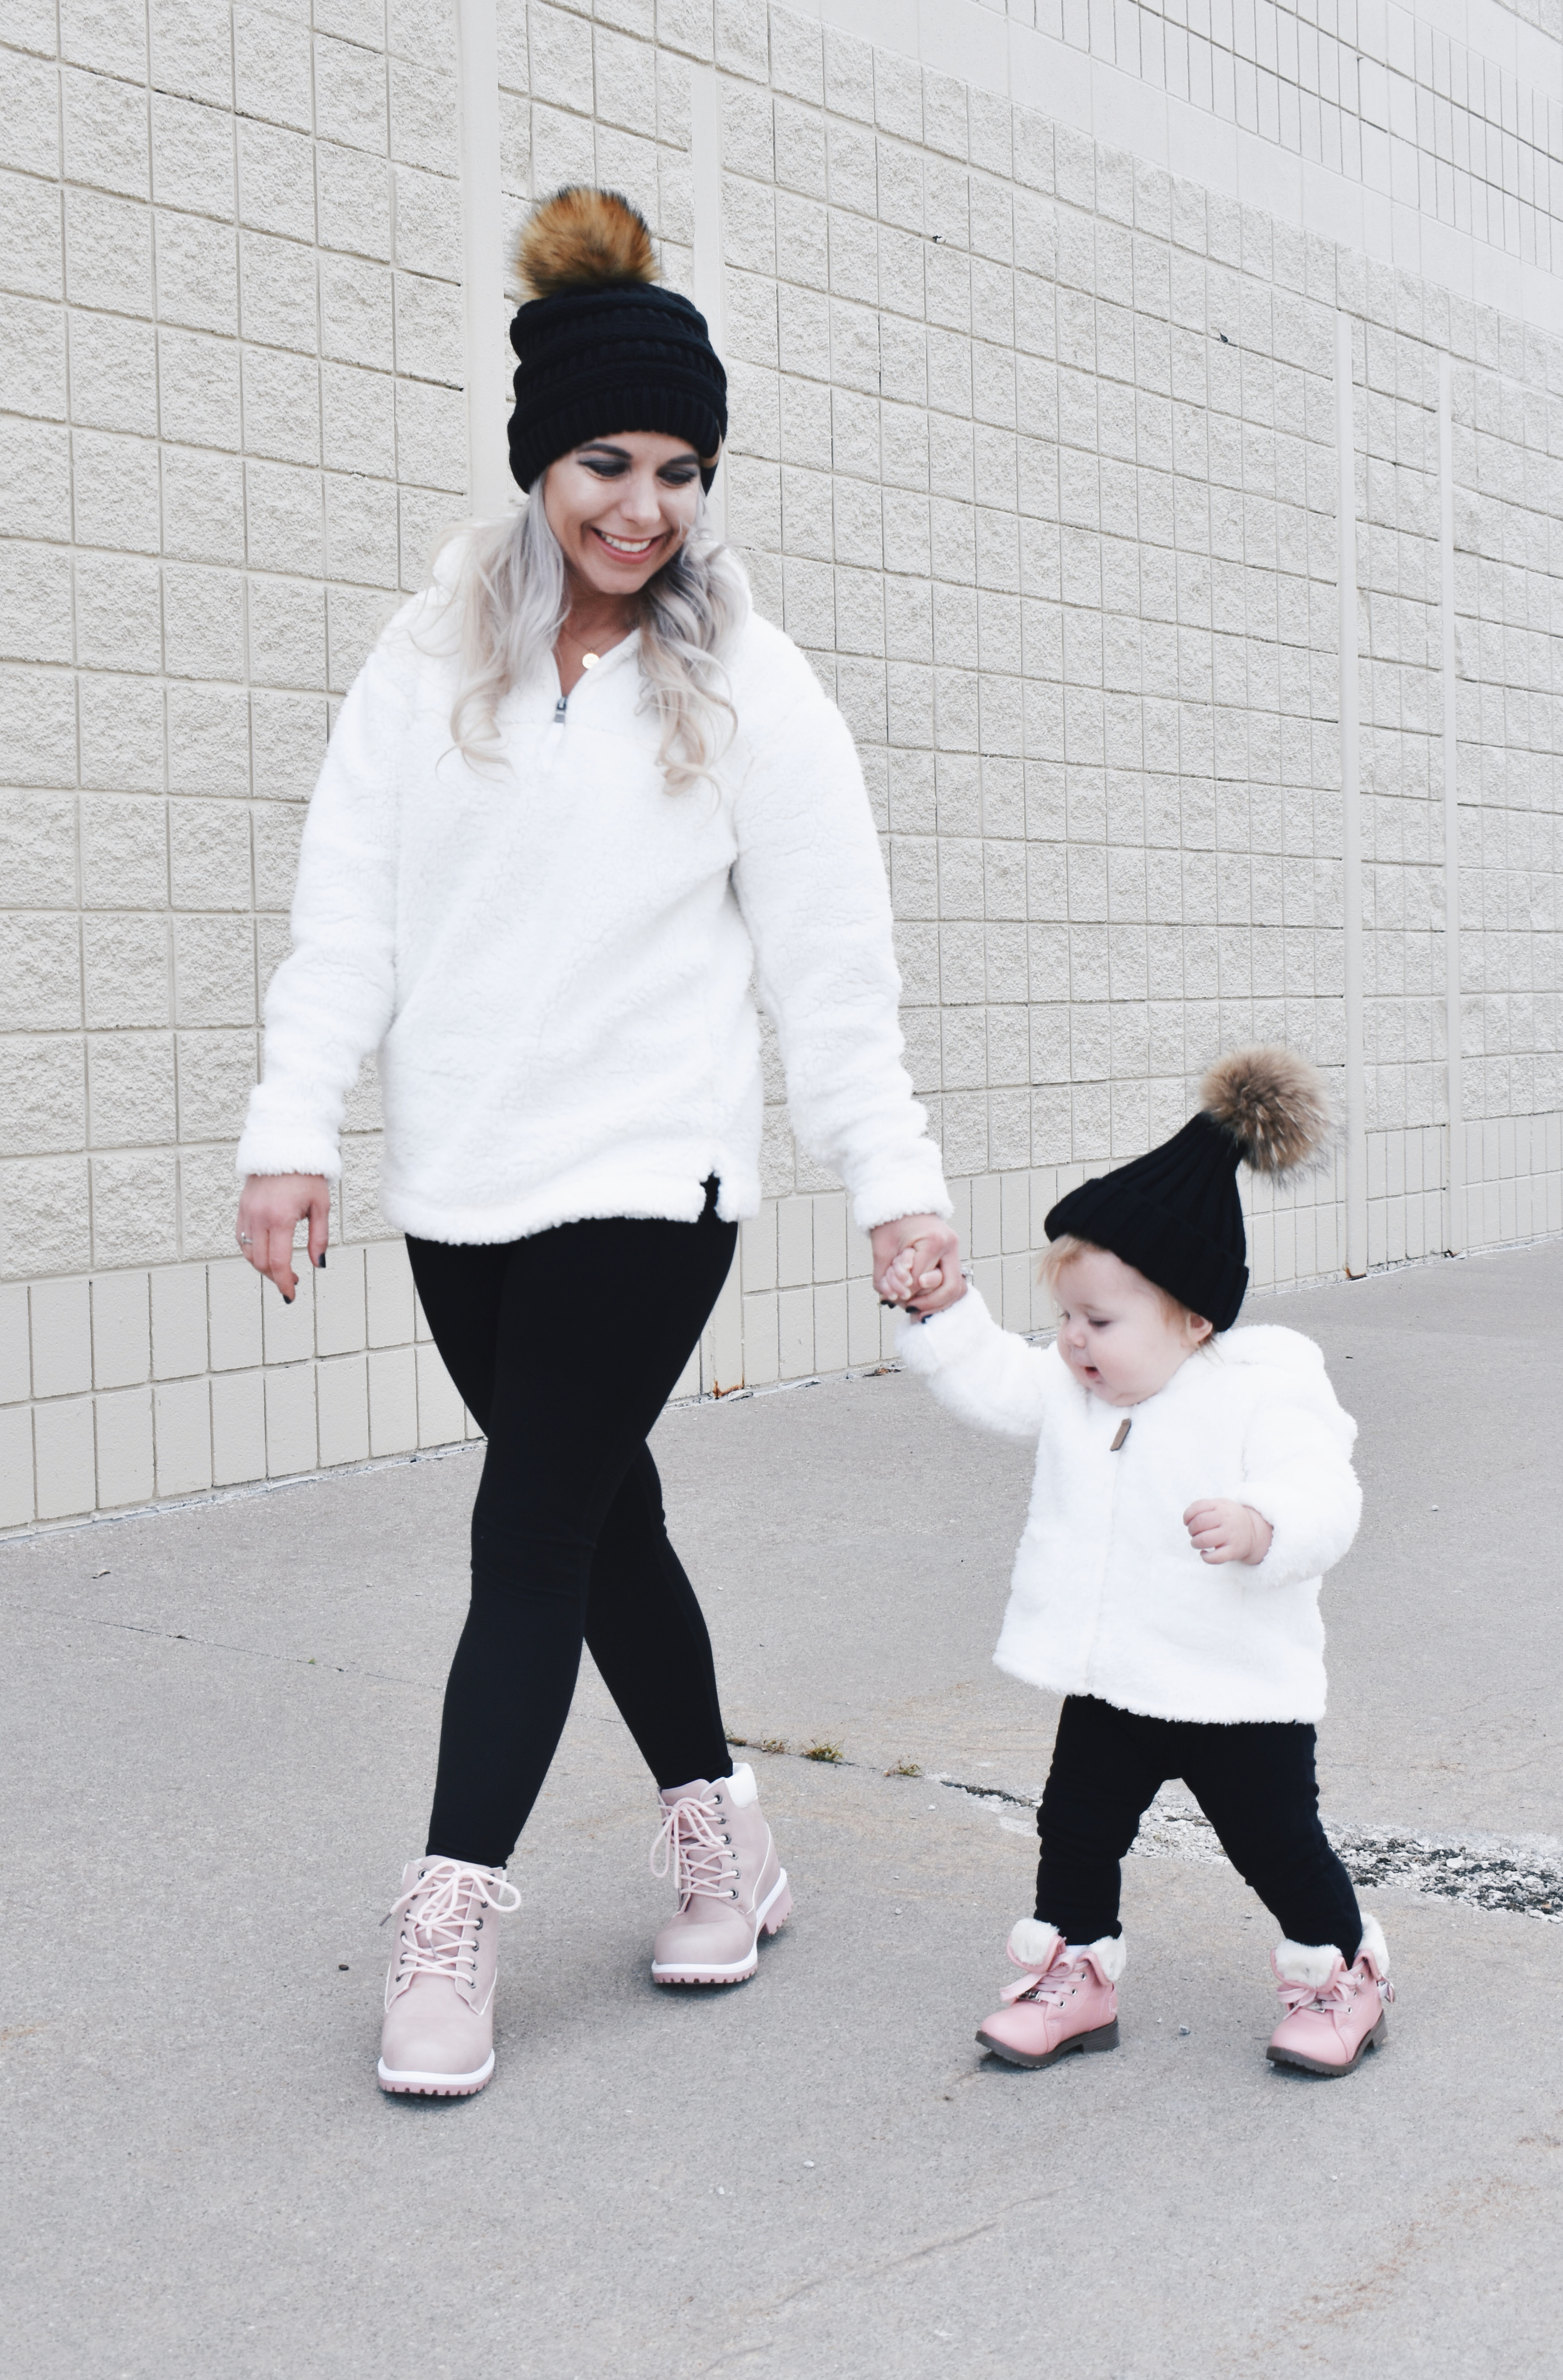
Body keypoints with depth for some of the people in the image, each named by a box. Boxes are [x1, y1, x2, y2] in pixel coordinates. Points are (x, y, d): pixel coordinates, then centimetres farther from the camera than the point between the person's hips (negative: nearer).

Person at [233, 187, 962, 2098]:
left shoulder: (749, 690, -2)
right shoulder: (429, 661, 3)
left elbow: (831, 968, -2)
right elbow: (350, 912, 2)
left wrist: (895, 1184, -6)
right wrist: (296, 1129, -6)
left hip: (647, 1181, -3)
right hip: (458, 1184, 4)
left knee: (531, 1534, -5)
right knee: (600, 1512, 13)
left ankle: (451, 1930, 4)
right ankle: (723, 1847, 29)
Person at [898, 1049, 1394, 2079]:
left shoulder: (1267, 1393, -19)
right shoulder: (1073, 1391, 1)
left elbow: (1323, 1495, -29)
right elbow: (991, 1381, 10)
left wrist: (1262, 1527, -48)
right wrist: (941, 1308, -3)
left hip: (1240, 1691, -5)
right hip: (1110, 1685, 6)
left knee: (1279, 1842, 8)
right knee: (1076, 1829, 11)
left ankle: (1343, 1971, 31)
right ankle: (1078, 1972, 30)